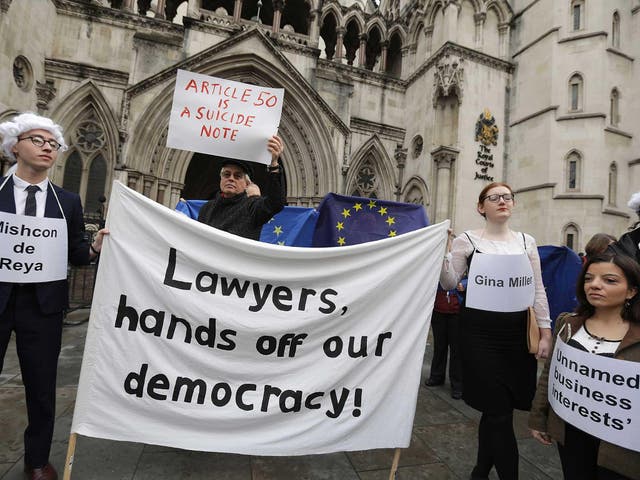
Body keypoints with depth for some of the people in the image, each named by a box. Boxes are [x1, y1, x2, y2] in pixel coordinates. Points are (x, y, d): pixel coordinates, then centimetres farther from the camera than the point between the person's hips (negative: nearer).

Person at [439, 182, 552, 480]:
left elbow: (538, 290, 10)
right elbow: (449, 283, -4)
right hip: (480, 331, -4)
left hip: (518, 331, 4)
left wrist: (545, 330, 5)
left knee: (494, 409, 15)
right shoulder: (467, 240, -2)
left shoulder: (527, 241, 9)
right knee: (499, 410, -2)